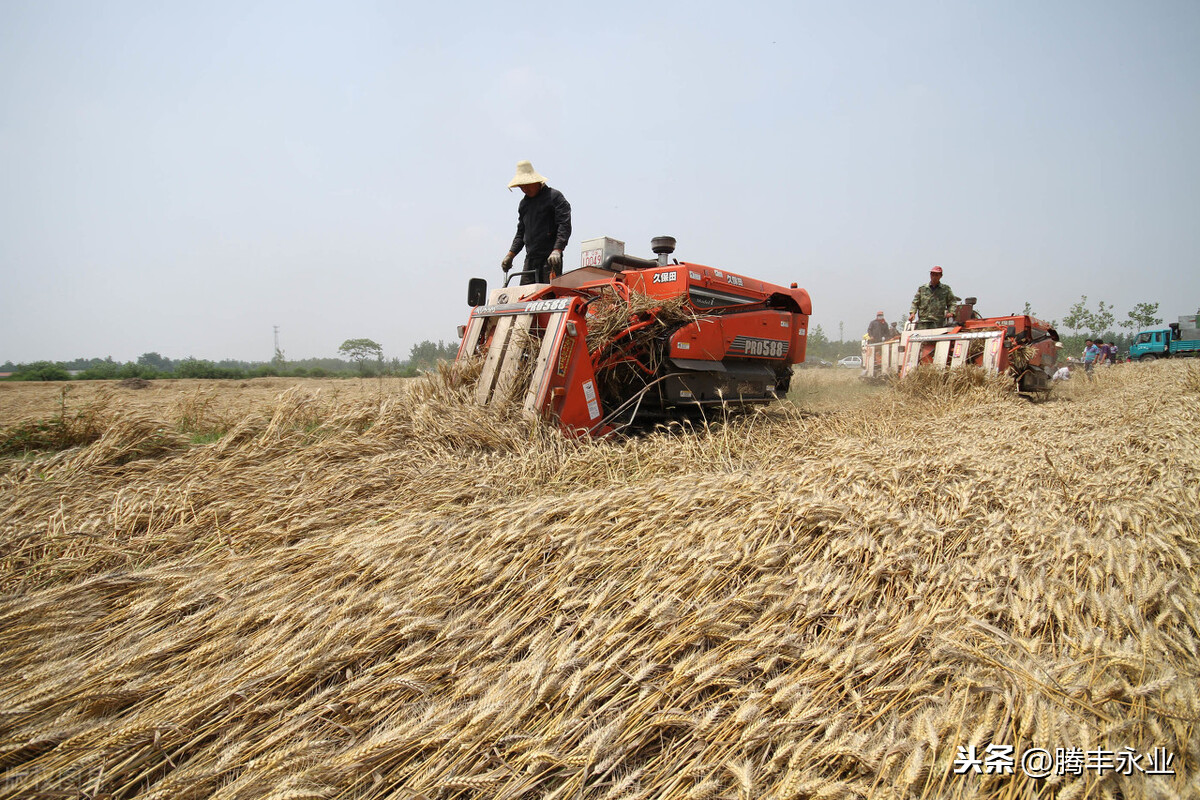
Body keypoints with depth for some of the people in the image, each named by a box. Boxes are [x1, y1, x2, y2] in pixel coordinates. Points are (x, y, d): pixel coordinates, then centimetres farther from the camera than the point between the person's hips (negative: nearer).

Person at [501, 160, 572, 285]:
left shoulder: (554, 196, 0)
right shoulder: (523, 204, 22)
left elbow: (564, 226, -10)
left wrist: (557, 250, -23)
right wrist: (510, 254, 12)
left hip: (550, 258, -6)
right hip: (530, 259, 6)